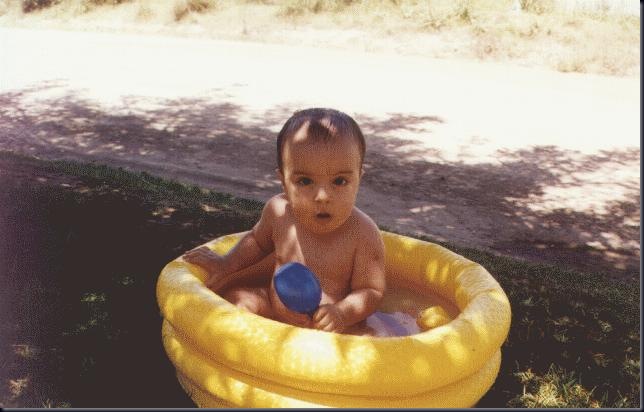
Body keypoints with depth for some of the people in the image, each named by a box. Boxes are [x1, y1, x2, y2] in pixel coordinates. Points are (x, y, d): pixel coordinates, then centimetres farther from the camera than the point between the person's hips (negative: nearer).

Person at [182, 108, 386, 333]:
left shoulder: (363, 235, -23)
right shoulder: (278, 210, -9)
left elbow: (372, 292, -17)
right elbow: (257, 240, 15)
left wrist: (343, 313, -35)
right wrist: (227, 264, 6)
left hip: (330, 329, -4)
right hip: (272, 311, 5)